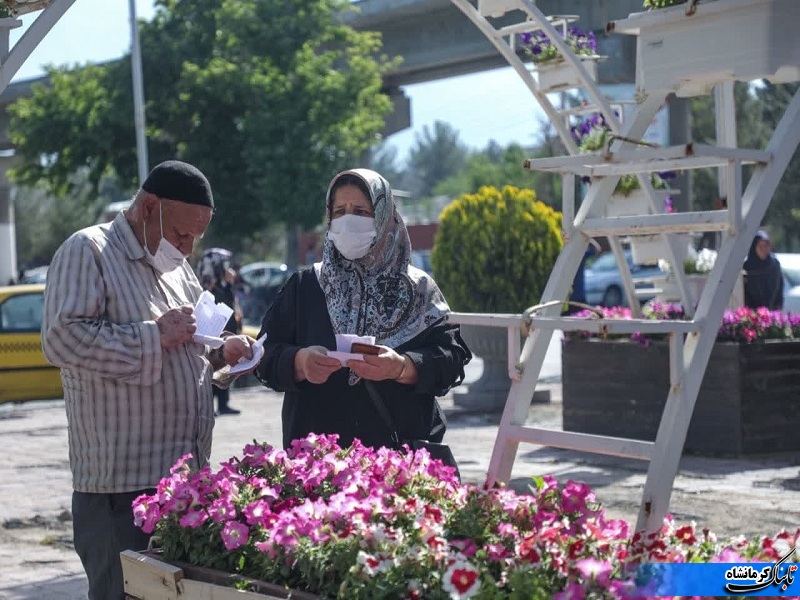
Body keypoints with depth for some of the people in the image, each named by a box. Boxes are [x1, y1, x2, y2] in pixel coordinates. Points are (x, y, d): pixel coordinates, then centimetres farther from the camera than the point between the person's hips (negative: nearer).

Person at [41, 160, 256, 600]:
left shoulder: (176, 264, 19)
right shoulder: (88, 251, -7)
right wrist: (155, 335, -17)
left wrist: (218, 355, 8)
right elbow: (63, 339, -21)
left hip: (186, 476, 8)